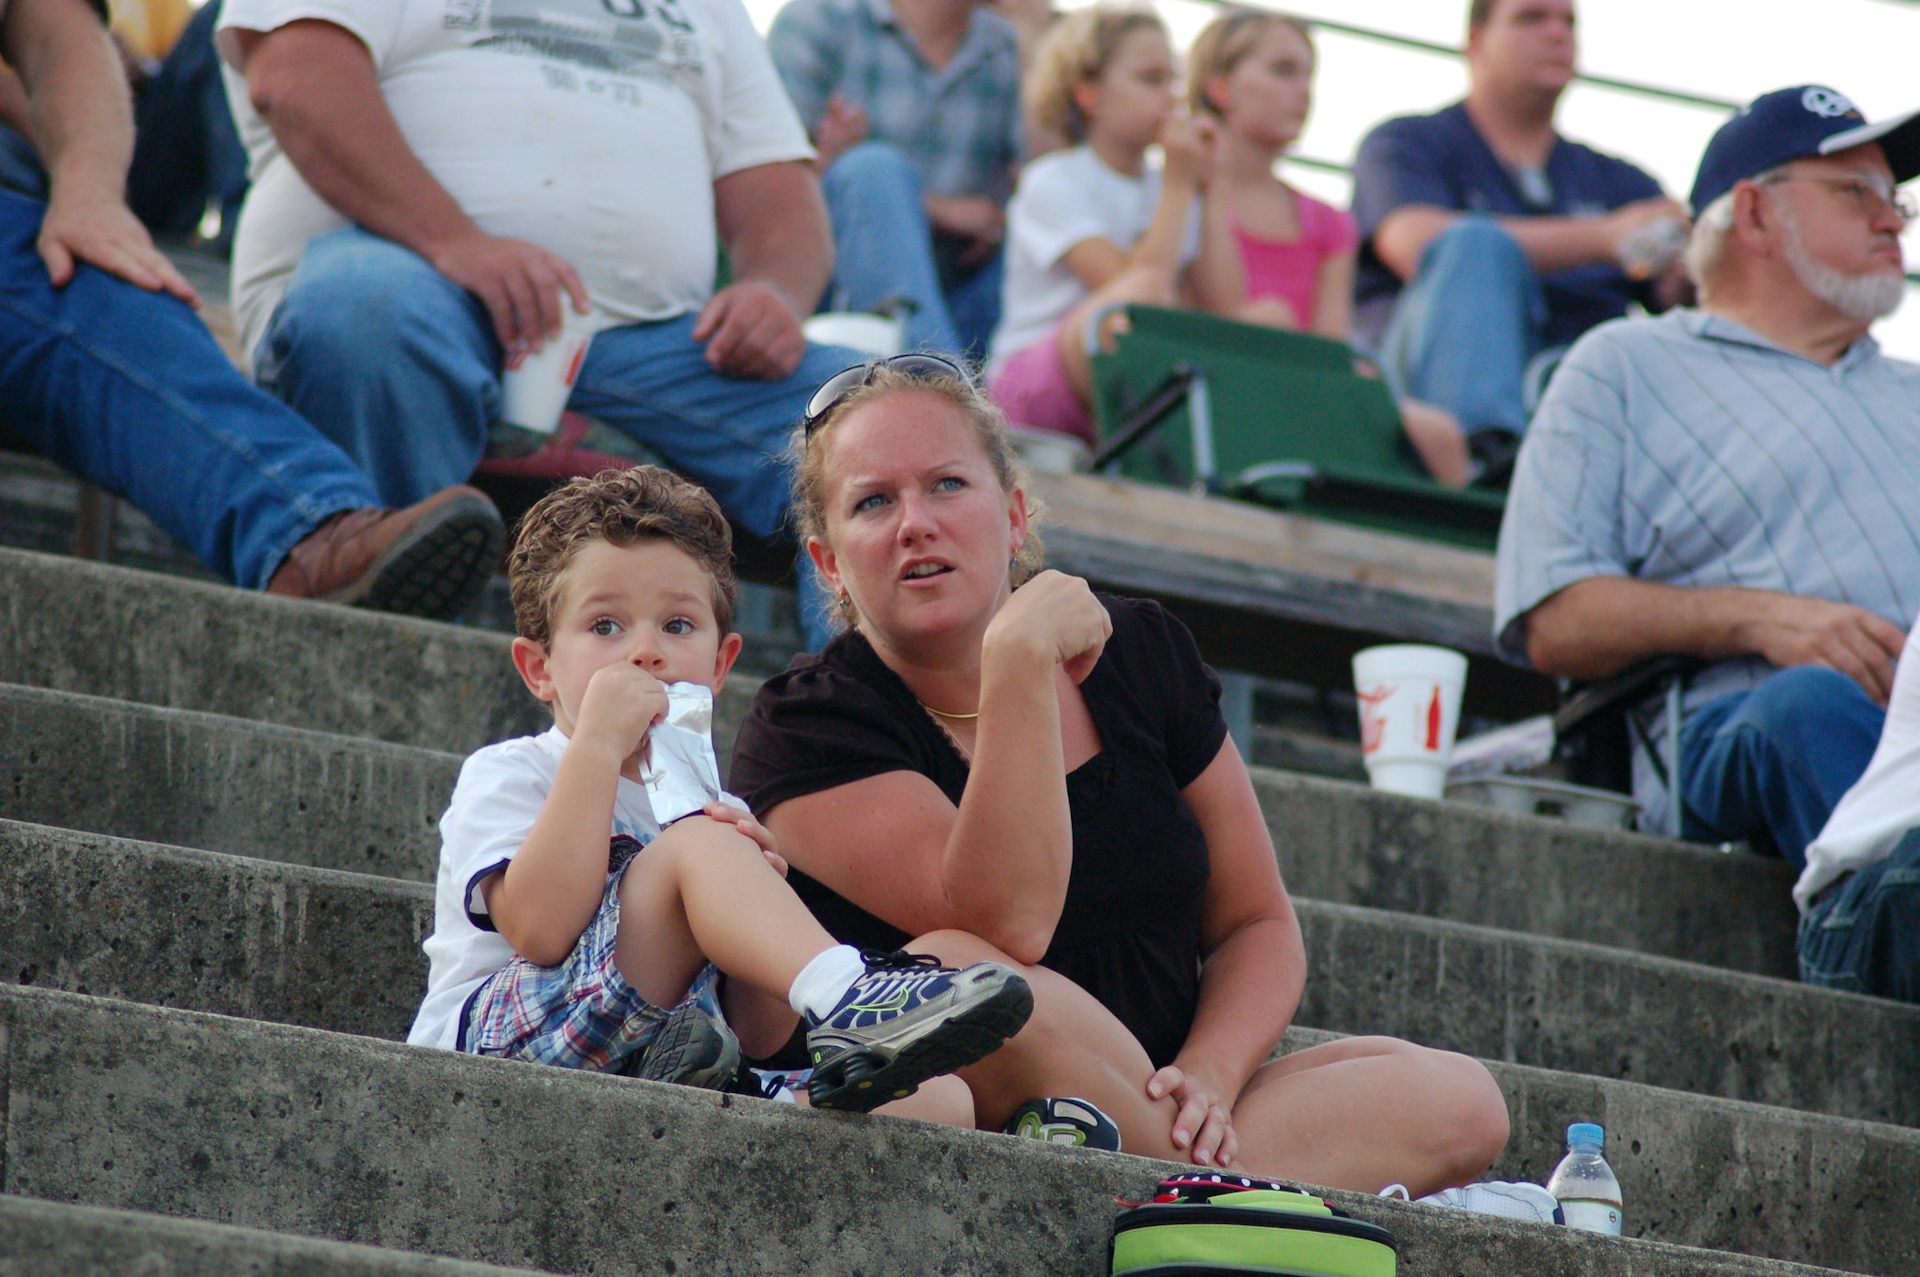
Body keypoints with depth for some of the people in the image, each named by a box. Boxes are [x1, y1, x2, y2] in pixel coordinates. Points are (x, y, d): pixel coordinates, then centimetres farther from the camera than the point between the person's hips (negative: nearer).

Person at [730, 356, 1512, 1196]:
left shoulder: (1140, 656, 9)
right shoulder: (804, 730, -7)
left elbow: (1255, 924, 11)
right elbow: (1009, 923, -23)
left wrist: (1208, 1077, -9)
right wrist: (1020, 662, -26)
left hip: (1154, 1115, 5)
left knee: (1459, 1101, -14)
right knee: (962, 976, -36)